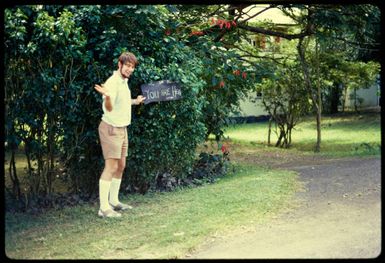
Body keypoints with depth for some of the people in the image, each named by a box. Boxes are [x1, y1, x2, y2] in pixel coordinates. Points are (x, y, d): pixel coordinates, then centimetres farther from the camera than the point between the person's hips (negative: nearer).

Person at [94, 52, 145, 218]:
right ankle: (104, 208, -11)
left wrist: (135, 101, 34)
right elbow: (109, 107, -32)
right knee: (111, 167, -12)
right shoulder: (112, 82, -19)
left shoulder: (124, 82, 11)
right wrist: (107, 96, -51)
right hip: (111, 129, -10)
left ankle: (114, 201, 23)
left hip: (121, 128, 10)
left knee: (120, 166, 13)